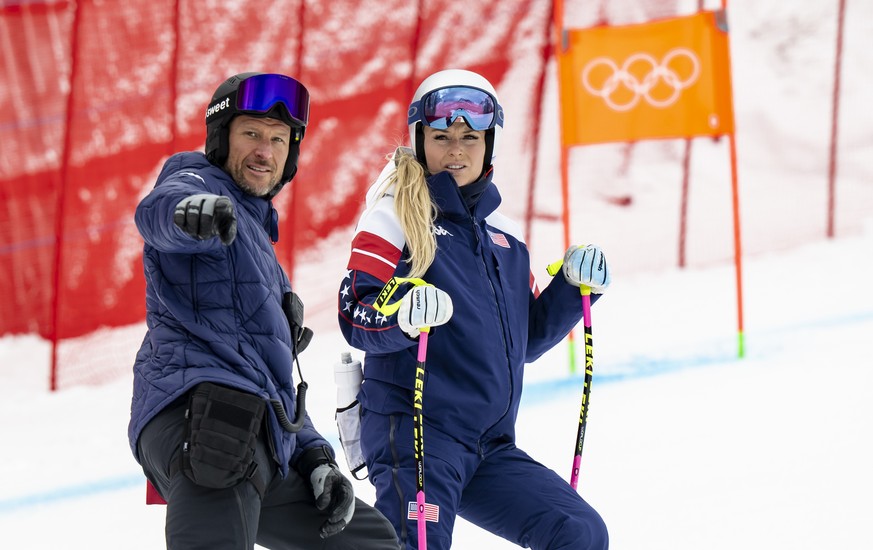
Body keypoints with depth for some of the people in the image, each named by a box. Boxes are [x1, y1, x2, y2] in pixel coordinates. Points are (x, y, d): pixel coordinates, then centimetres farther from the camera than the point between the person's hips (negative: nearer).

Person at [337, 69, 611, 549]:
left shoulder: (504, 235, 19)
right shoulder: (394, 215, 0)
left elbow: (526, 338, 25)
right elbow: (355, 318, -10)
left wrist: (574, 287, 9)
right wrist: (403, 315, -31)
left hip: (491, 447, 6)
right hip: (415, 436, -6)